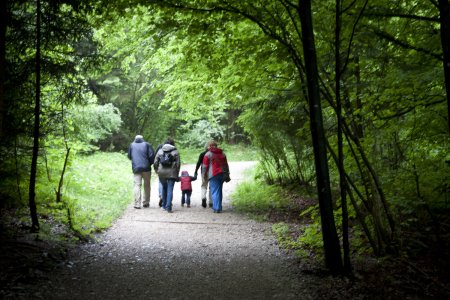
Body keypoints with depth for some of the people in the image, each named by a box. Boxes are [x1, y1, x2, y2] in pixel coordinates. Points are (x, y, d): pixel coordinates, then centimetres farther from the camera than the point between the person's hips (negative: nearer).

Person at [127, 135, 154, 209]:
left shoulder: (132, 145, 9)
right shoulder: (147, 145, 4)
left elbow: (129, 156, 17)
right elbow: (151, 155, -4)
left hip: (136, 168, 1)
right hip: (146, 168, -1)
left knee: (137, 185, 0)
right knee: (147, 185, 11)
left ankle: (137, 204, -10)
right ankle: (146, 203, 13)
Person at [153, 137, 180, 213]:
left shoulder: (160, 151, 9)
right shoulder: (175, 152, 2)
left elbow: (155, 163, 6)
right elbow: (178, 164, -2)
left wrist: (157, 171, 17)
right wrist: (177, 174, 6)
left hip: (161, 172, 3)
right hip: (171, 173, -3)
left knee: (164, 188, 19)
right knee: (170, 189, -1)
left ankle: (164, 205, 25)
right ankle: (168, 207, -7)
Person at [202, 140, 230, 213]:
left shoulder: (208, 154, -2)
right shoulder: (222, 153, 14)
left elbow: (205, 166, -4)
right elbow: (226, 165, 16)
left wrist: (204, 175, 6)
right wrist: (227, 175, 20)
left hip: (213, 175, -5)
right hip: (222, 174, 5)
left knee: (215, 191, -5)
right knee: (219, 191, 15)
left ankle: (217, 208, -11)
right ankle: (219, 207, 21)